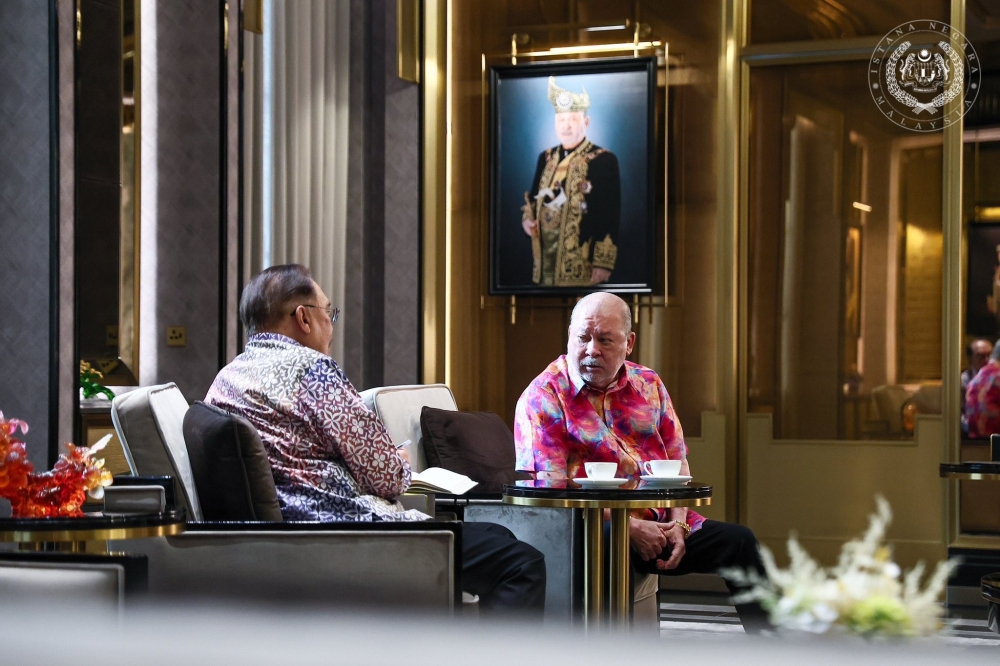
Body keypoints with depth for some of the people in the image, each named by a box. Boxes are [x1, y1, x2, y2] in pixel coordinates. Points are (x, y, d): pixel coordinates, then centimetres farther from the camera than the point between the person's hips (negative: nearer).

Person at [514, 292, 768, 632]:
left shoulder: (648, 385, 14)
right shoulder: (543, 398, -5)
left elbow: (678, 461, 16)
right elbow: (551, 489, -13)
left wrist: (677, 524, -3)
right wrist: (630, 527, -17)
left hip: (659, 524, 6)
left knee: (739, 541, -7)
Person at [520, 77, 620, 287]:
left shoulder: (604, 160, -5)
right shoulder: (546, 158, 14)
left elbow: (610, 215, -10)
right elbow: (533, 196, 25)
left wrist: (603, 263, -15)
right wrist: (527, 218, 2)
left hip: (581, 262, -6)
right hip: (545, 253, 6)